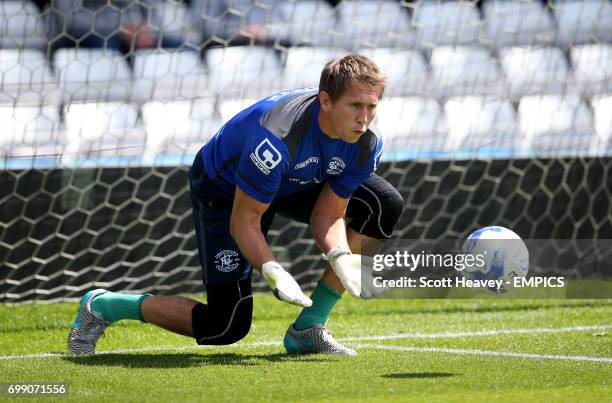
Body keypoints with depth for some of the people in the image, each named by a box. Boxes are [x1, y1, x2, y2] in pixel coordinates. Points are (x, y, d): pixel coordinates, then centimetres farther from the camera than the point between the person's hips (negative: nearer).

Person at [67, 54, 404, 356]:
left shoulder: (365, 144, -22)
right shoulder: (276, 139, -41)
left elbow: (329, 215, -14)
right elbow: (244, 221, -32)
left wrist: (341, 256, -35)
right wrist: (273, 270, -46)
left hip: (294, 183, 7)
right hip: (223, 190, -7)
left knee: (385, 206, -13)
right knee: (227, 326, -13)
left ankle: (308, 327, -6)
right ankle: (103, 306, 7)